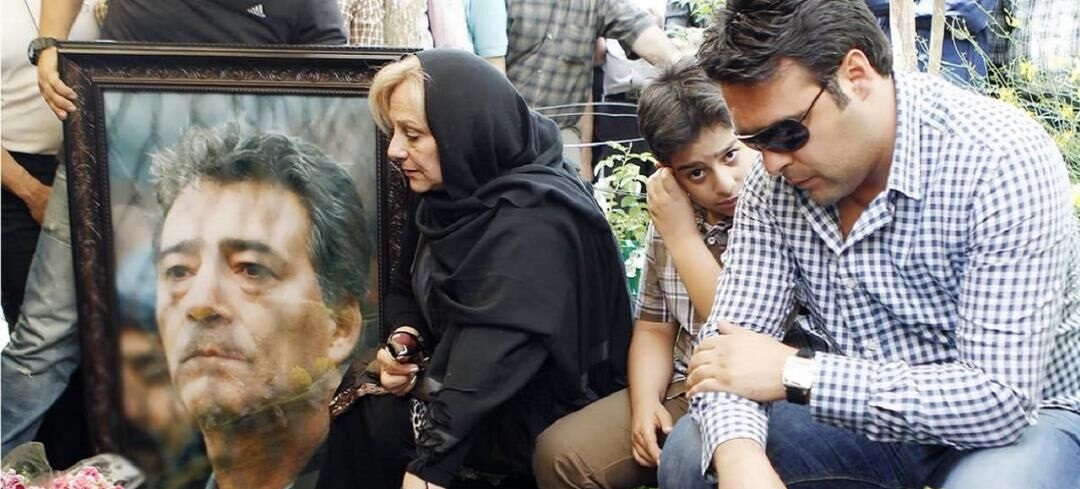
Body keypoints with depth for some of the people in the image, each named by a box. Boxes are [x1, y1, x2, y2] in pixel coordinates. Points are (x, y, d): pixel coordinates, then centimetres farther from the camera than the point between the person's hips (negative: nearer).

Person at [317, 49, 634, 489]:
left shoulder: (532, 223, -24)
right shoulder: (451, 194, 2)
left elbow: (494, 357, -30)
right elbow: (407, 288, 13)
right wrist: (404, 338, -8)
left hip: (546, 417, -8)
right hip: (476, 396, 8)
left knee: (366, 421, -18)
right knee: (351, 403, -10)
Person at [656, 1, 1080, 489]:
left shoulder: (1002, 161, -26)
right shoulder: (772, 184, -10)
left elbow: (999, 397, -30)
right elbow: (730, 339, -10)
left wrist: (794, 373, -28)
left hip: (1023, 416, -3)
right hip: (868, 416, 3)